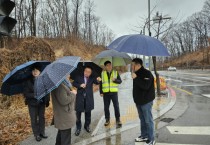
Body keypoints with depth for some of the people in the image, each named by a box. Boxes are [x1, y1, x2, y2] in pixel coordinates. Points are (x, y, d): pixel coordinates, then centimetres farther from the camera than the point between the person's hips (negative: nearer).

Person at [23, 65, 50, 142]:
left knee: (42, 118, 13)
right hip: (32, 104, -2)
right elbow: (25, 94, -13)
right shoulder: (28, 82, -10)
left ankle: (42, 133, 29)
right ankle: (36, 135, 23)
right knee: (34, 119, 8)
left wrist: (47, 100, -4)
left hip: (41, 103, 2)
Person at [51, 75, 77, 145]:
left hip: (62, 115, 11)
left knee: (61, 134, 29)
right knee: (65, 139, 4)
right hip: (64, 117, -11)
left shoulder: (63, 83, 7)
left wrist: (71, 93, 0)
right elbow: (64, 100, -29)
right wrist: (73, 94, -16)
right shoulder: (60, 85, -27)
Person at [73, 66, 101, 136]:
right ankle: (78, 128, 17)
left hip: (88, 98, 1)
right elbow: (74, 83, 2)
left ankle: (87, 126, 31)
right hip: (80, 98, -1)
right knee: (78, 113, 3)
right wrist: (80, 85, -16)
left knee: (88, 113, 12)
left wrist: (98, 80, -39)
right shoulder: (79, 77, -1)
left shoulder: (92, 78, 0)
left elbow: (96, 82, -16)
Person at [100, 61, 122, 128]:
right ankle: (107, 120, 21)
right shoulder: (102, 73, 6)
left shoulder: (116, 72, 5)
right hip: (106, 93, 1)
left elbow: (120, 81, 2)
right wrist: (101, 92, 1)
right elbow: (100, 83, 7)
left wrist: (115, 80, -19)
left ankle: (118, 120, 10)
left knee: (116, 106, -2)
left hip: (114, 92, -1)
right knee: (106, 107, 8)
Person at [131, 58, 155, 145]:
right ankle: (144, 135, 29)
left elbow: (145, 86, -29)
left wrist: (136, 78, -25)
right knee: (142, 119, 17)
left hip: (146, 101, -9)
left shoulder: (147, 73, -16)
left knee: (148, 120, -3)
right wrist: (136, 99, 18)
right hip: (139, 101, 9)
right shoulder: (138, 74, 11)